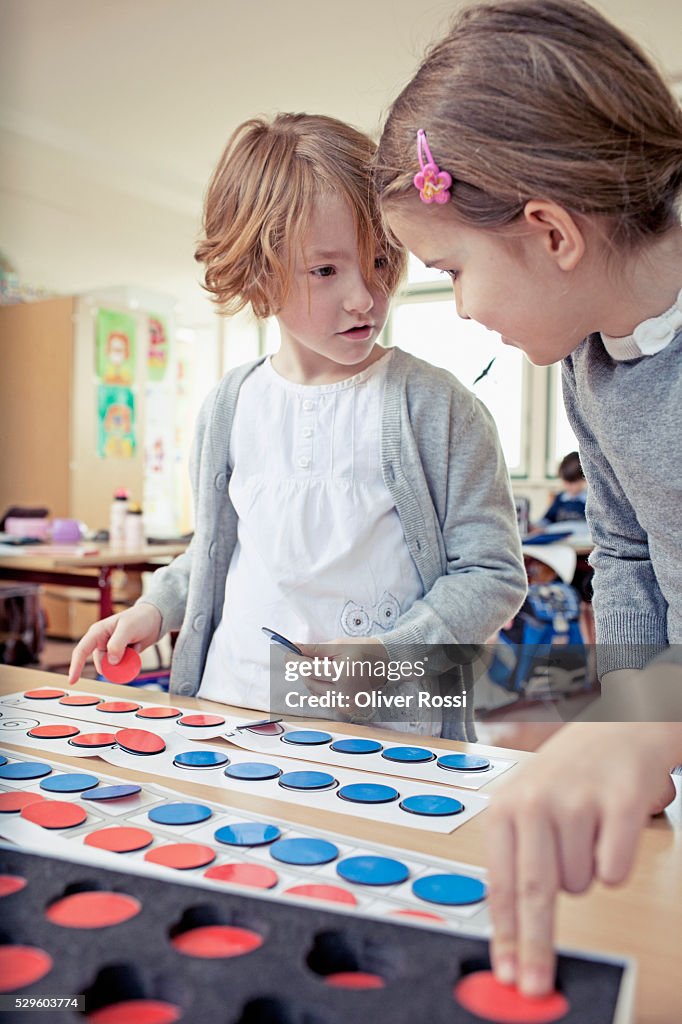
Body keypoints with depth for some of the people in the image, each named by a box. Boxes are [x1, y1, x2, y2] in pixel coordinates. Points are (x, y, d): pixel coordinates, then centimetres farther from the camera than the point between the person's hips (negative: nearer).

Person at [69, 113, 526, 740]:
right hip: (231, 706, 3)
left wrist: (388, 652, -16)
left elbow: (492, 572, -5)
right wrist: (156, 608, 10)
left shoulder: (435, 406, -6)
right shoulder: (231, 407, 7)